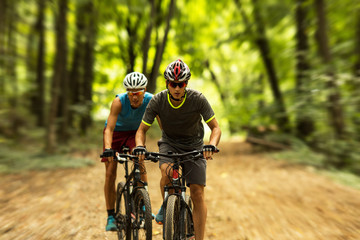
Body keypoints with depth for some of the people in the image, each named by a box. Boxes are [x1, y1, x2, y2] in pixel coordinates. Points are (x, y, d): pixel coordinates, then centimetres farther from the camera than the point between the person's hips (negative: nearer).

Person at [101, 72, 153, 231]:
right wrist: (108, 149, -51)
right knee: (110, 174, -5)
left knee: (140, 162, -25)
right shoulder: (119, 101, -32)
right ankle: (111, 216, 8)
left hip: (134, 132, 1)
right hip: (116, 132, -1)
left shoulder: (151, 100, -27)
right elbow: (109, 129, -36)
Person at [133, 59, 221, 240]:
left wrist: (212, 145, -38)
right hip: (169, 143, 1)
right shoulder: (157, 101, -18)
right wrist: (140, 146, -32)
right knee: (167, 172, -33)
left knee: (197, 194, -7)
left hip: (194, 147, 0)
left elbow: (215, 127, -17)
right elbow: (142, 130, -11)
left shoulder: (198, 99, -22)